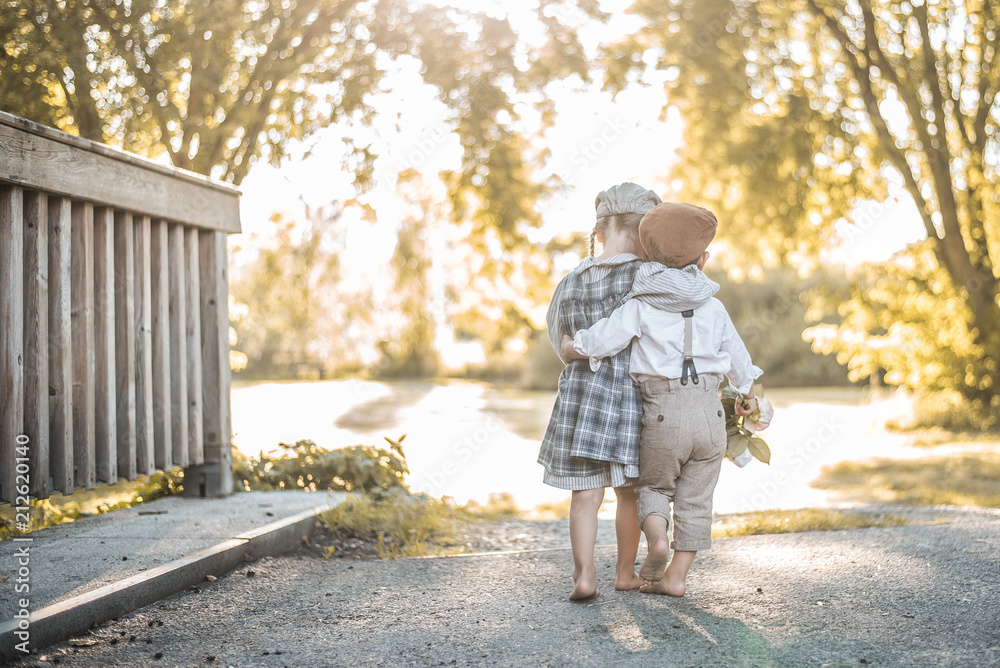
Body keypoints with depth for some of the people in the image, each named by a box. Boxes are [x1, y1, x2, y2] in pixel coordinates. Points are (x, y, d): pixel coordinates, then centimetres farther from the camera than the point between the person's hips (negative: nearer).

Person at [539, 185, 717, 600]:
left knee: (586, 493, 4)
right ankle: (625, 573, 24)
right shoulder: (642, 275, -11)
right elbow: (692, 291, -24)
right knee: (629, 490, 15)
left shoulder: (570, 283, 6)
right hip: (630, 398, -2)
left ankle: (584, 575, -7)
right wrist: (703, 282, -2)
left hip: (579, 394, 3)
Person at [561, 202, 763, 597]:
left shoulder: (642, 305, -3)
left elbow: (597, 342, -9)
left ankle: (656, 535, -10)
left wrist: (568, 350, 12)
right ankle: (675, 575, 11)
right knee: (695, 497, 12)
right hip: (710, 412, 3)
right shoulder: (713, 308, 8)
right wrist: (747, 398, 37)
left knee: (653, 486, 17)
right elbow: (739, 361, 19)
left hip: (663, 414, -2)